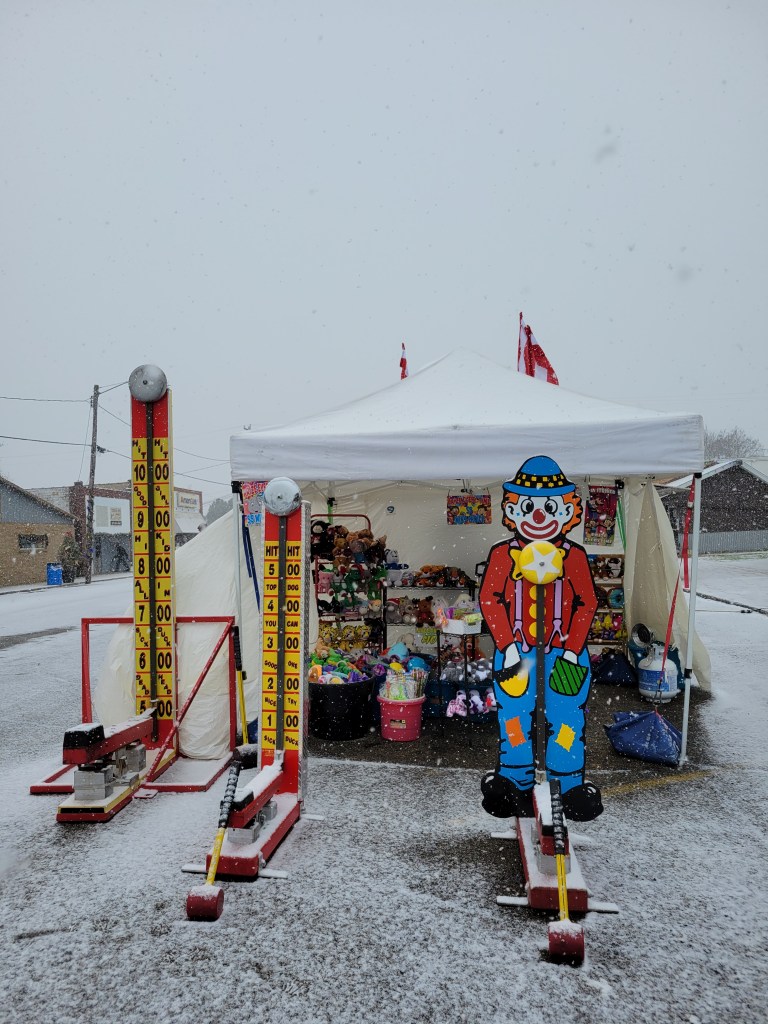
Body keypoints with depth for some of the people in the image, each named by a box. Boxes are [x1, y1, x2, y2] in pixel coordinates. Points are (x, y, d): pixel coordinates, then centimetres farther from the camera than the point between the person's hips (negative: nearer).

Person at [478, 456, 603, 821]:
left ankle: (571, 784, 25)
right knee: (514, 716, 9)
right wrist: (507, 646, -10)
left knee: (567, 717, 5)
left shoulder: (573, 555, -2)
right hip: (516, 650, 0)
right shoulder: (502, 555, -4)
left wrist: (571, 650, -6)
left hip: (564, 650, 0)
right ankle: (516, 783, 27)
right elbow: (489, 600, -3)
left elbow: (587, 603, 1)